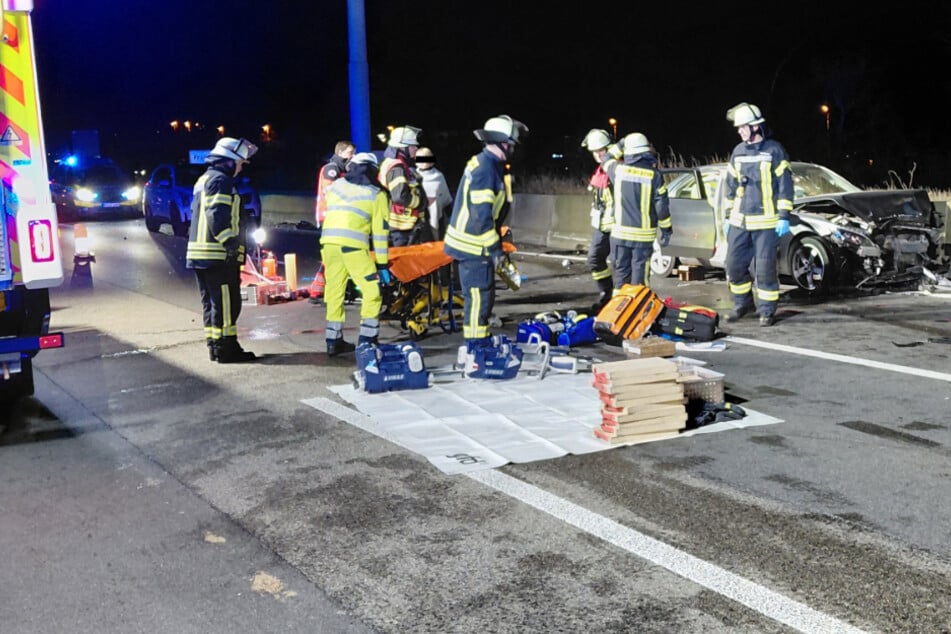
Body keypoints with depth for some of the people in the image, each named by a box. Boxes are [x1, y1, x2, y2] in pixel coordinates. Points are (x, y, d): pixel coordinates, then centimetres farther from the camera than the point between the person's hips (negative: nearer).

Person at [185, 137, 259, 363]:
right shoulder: (220, 180, -10)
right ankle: (226, 348, -7)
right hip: (219, 255, -10)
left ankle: (215, 345, 18)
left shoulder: (204, 180, 23)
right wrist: (230, 243, -23)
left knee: (211, 301, 13)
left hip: (199, 253, 10)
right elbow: (218, 216, -21)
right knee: (227, 302, -8)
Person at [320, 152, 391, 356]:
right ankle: (367, 340, 1)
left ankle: (333, 341, 17)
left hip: (328, 242, 5)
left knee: (334, 291, 13)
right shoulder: (376, 194, 9)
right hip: (353, 246, -5)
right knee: (373, 291, 5)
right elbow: (380, 231, 6)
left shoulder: (335, 186, 21)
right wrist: (382, 264, 7)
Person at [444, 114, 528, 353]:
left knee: (484, 292, 17)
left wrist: (496, 241, 21)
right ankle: (475, 343, 4)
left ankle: (482, 338, 27)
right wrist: (494, 248, -21)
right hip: (473, 245, -10)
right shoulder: (486, 168, -20)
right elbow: (481, 213, -25)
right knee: (478, 295, -4)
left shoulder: (484, 163, 12)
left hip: (474, 242, 10)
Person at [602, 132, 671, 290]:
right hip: (643, 235, -2)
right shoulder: (654, 175, -8)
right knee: (639, 274, 3)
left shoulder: (619, 170, -3)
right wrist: (667, 230, 3)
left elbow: (606, 161, 22)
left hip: (620, 232, 2)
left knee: (621, 272, 11)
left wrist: (619, 146, 33)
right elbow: (662, 206, -7)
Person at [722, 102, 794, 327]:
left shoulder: (774, 150, -4)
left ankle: (767, 310, 8)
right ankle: (743, 303, 24)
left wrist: (784, 217, -10)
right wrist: (728, 216, 16)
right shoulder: (738, 151, 12)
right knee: (734, 264, 6)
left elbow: (785, 185, -5)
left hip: (765, 222, -5)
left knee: (765, 266, -3)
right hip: (739, 221, 5)